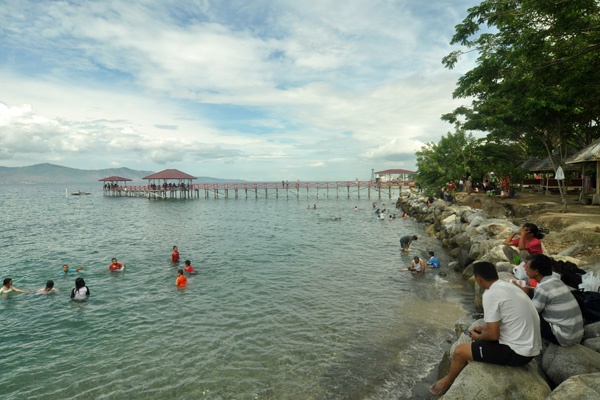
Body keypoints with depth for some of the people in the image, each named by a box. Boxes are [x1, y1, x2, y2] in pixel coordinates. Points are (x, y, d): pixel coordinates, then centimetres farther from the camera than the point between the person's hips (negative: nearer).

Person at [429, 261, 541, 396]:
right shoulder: (509, 286, 8)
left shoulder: (490, 294, -20)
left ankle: (448, 381, 28)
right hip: (530, 348, 9)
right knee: (481, 340, 27)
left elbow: (493, 335, -19)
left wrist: (477, 337, 1)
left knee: (460, 351, 1)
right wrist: (484, 329, 20)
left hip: (517, 352, -9)